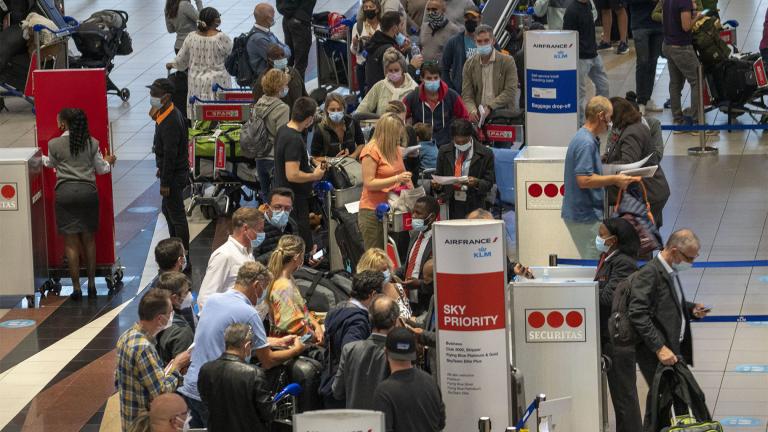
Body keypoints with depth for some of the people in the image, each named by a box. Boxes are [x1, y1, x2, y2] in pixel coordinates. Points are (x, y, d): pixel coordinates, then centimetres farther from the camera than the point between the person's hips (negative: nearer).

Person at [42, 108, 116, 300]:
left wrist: (40, 158, 38)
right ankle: (91, 284, 16)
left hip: (65, 192, -2)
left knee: (71, 242, 2)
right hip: (88, 191, 2)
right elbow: (101, 169, 10)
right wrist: (108, 161, 34)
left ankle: (76, 288, 2)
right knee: (89, 239, 13)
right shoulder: (92, 143, 1)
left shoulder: (54, 144, -5)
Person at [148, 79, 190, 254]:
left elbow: (170, 154, -25)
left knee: (177, 215, -4)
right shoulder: (167, 114, 6)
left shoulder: (170, 122, -26)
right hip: (176, 172, 11)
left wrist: (165, 183, -22)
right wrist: (162, 169, 24)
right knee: (168, 211, 22)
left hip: (175, 175, -11)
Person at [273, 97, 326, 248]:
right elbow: (293, 175, -28)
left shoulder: (282, 130, 8)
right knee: (303, 246, -6)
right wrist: (314, 176, -12)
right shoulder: (294, 140, -23)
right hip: (296, 201, -10)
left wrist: (310, 169, 17)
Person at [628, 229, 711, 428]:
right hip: (654, 354, -9)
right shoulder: (649, 274, -16)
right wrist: (660, 348, -26)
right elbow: (638, 314, -23)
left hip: (673, 348, 9)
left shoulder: (671, 272, 14)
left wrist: (691, 309, 8)